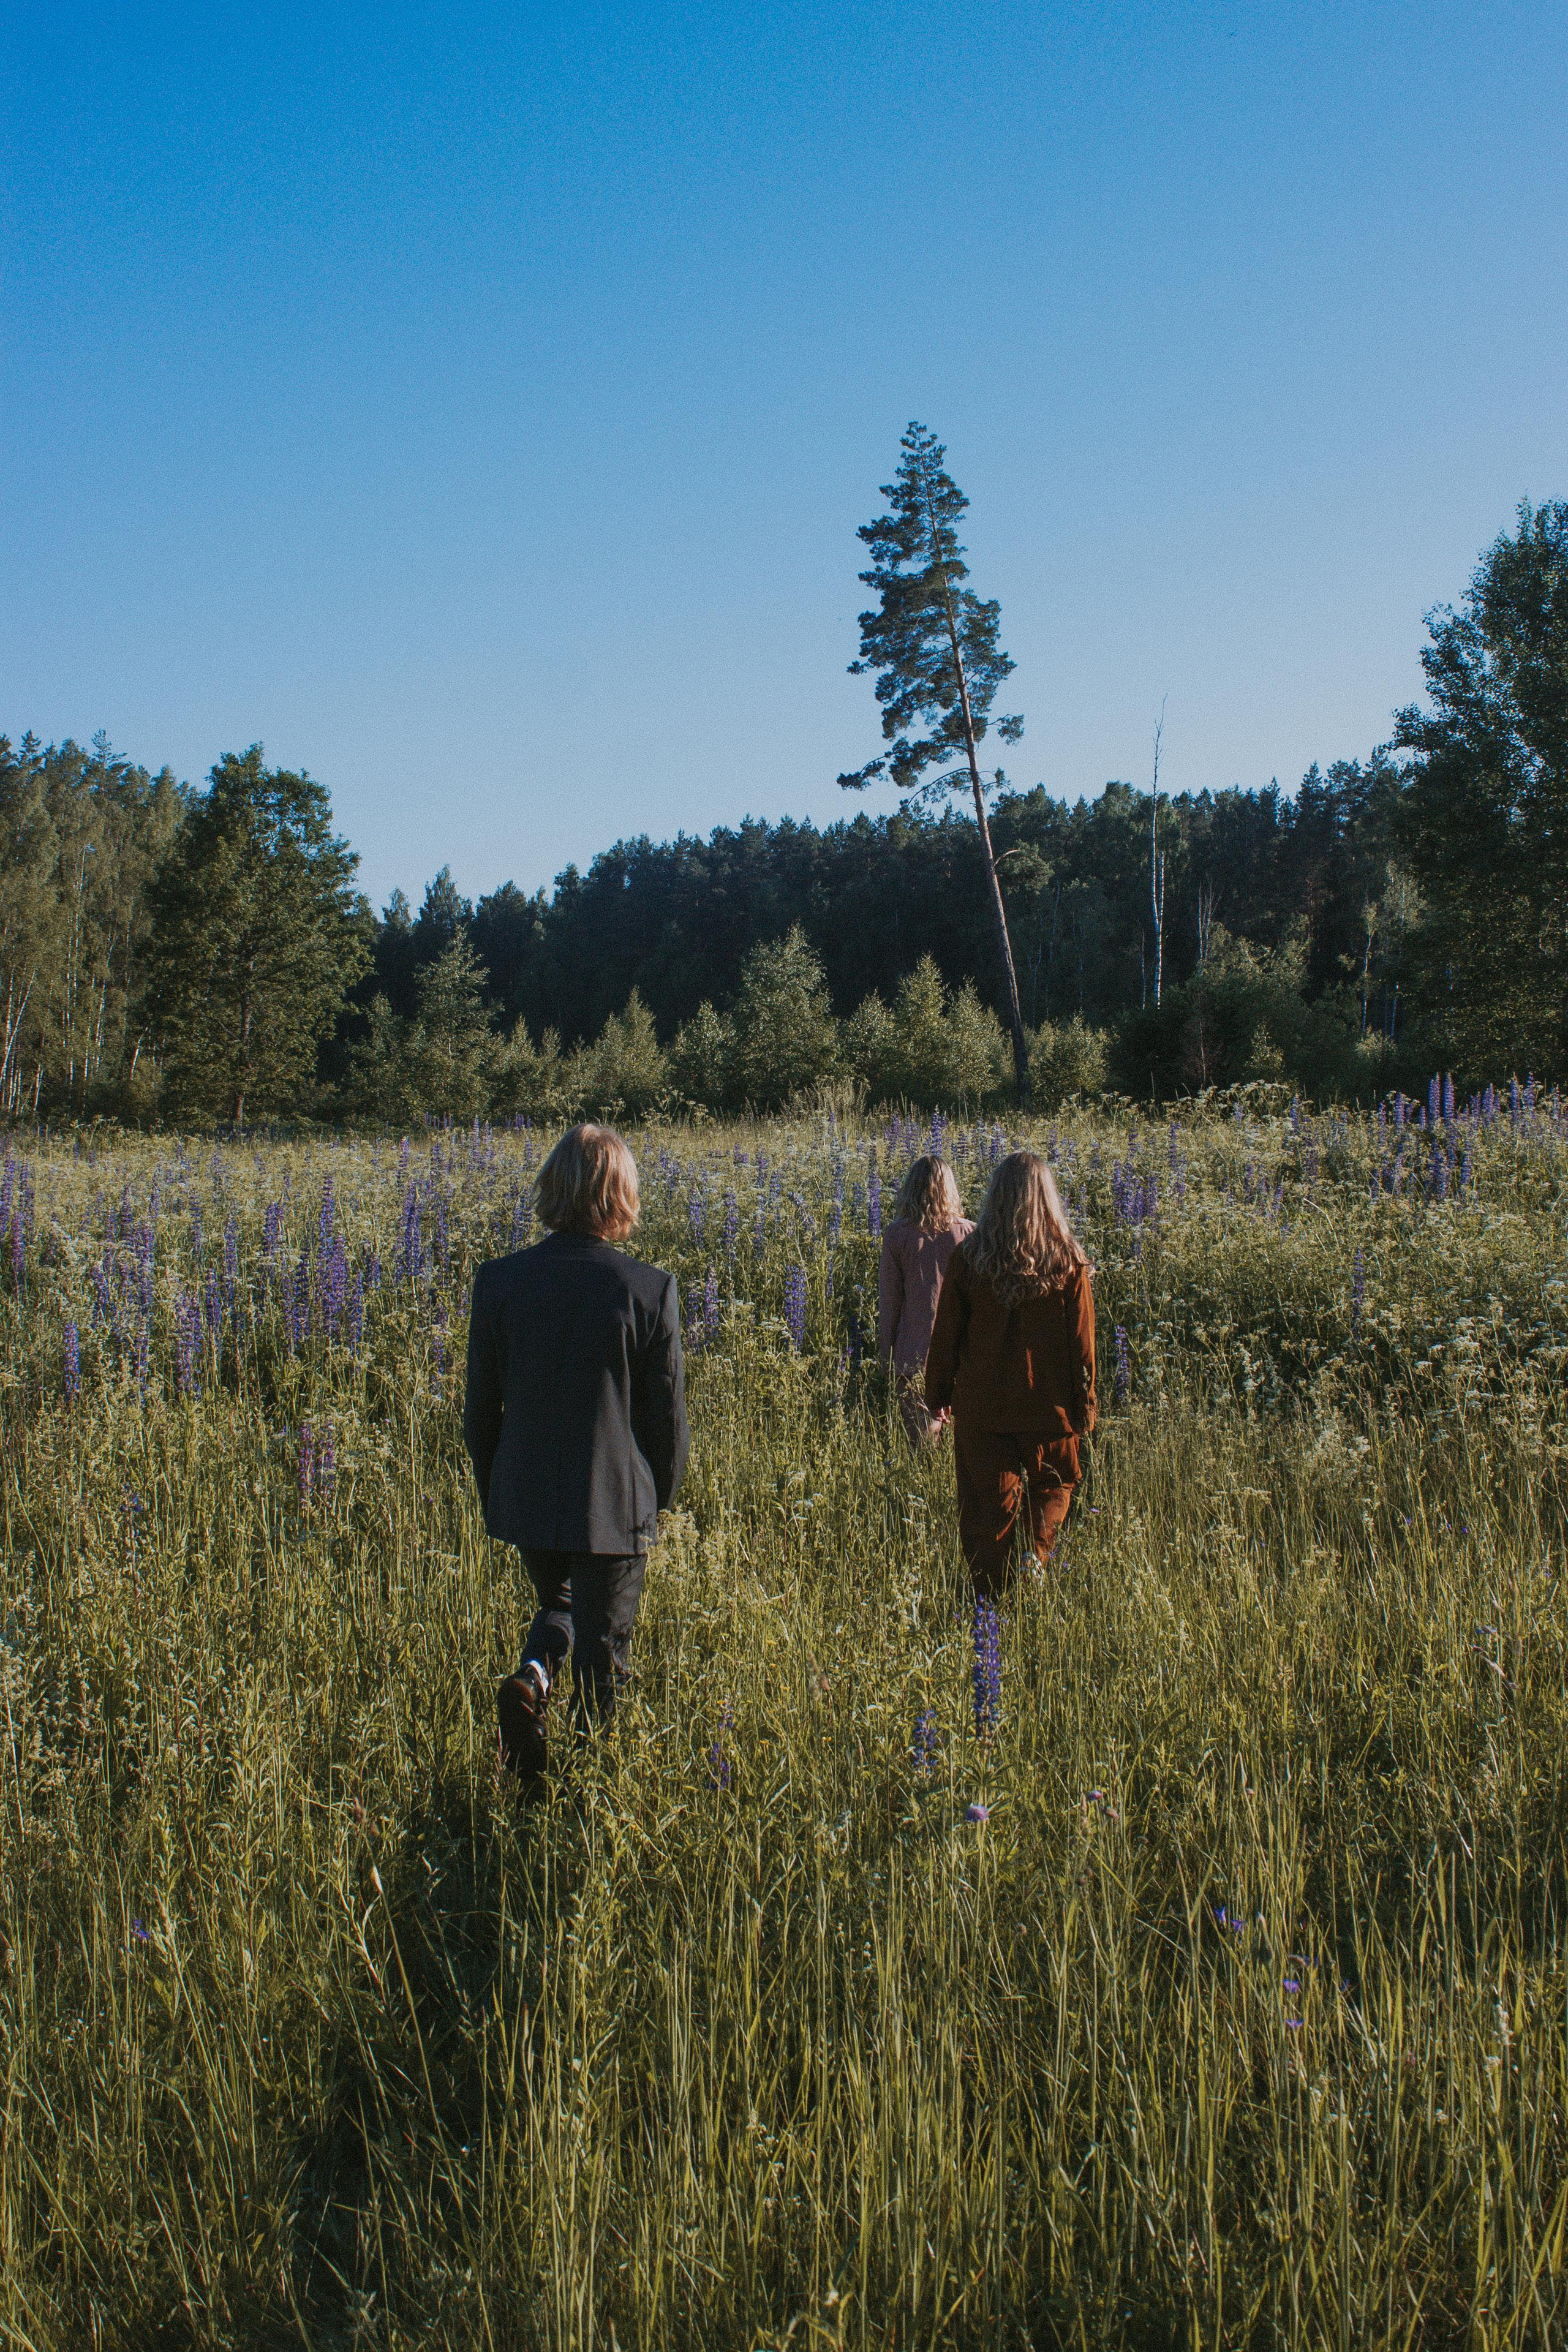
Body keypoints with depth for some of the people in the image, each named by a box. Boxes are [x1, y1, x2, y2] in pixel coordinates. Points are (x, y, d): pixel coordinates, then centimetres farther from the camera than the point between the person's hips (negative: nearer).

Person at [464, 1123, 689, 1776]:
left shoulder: (498, 1280, -8)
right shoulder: (649, 1289, -14)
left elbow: (480, 1408, 0)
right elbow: (666, 1411, -7)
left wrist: (492, 1494, 14)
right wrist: (660, 1496, 10)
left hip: (527, 1500, 3)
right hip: (615, 1503, -3)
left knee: (558, 1602, 27)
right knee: (602, 1655, 12)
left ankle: (532, 1676, 1)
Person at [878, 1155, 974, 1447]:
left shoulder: (897, 1234, -6)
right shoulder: (968, 1233, -2)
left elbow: (888, 1301, -1)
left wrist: (886, 1356, 7)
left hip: (914, 1355, -1)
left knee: (922, 1437, 5)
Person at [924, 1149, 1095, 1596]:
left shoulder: (969, 1258, -6)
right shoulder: (1069, 1264, -7)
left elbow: (947, 1335, 1)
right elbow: (1082, 1344, -2)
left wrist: (938, 1395, 12)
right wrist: (1085, 1407, 7)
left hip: (982, 1407, 1)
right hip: (1049, 1406, 0)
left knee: (988, 1508, 8)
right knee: (1051, 1493, 16)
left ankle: (992, 1599, 7)